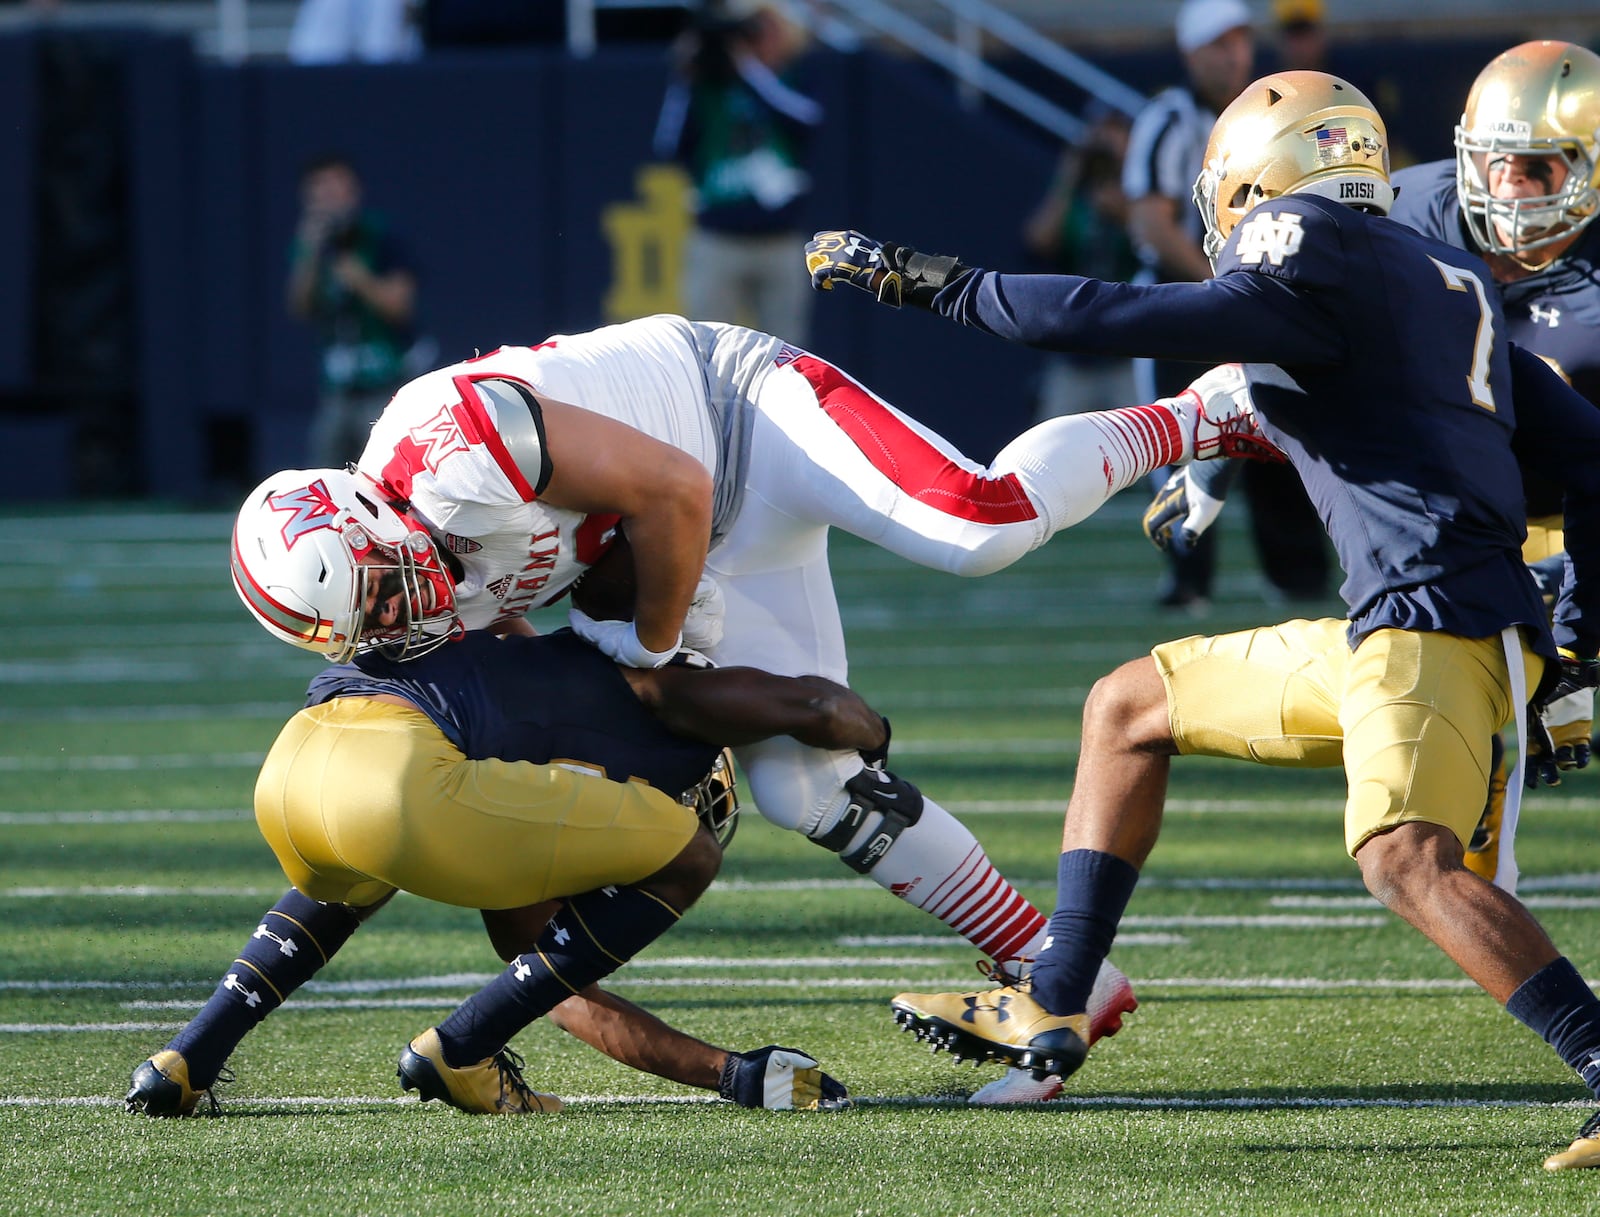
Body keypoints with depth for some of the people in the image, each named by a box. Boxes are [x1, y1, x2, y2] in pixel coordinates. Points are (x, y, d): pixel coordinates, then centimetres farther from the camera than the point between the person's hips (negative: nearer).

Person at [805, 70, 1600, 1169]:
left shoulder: (1312, 264, -5)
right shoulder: (1445, 279, 22)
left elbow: (1116, 321, -11)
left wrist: (943, 285, 0)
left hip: (1432, 613, -10)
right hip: (1383, 631, 10)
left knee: (1406, 860, -30)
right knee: (1129, 708, 20)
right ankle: (1046, 1014, 21)